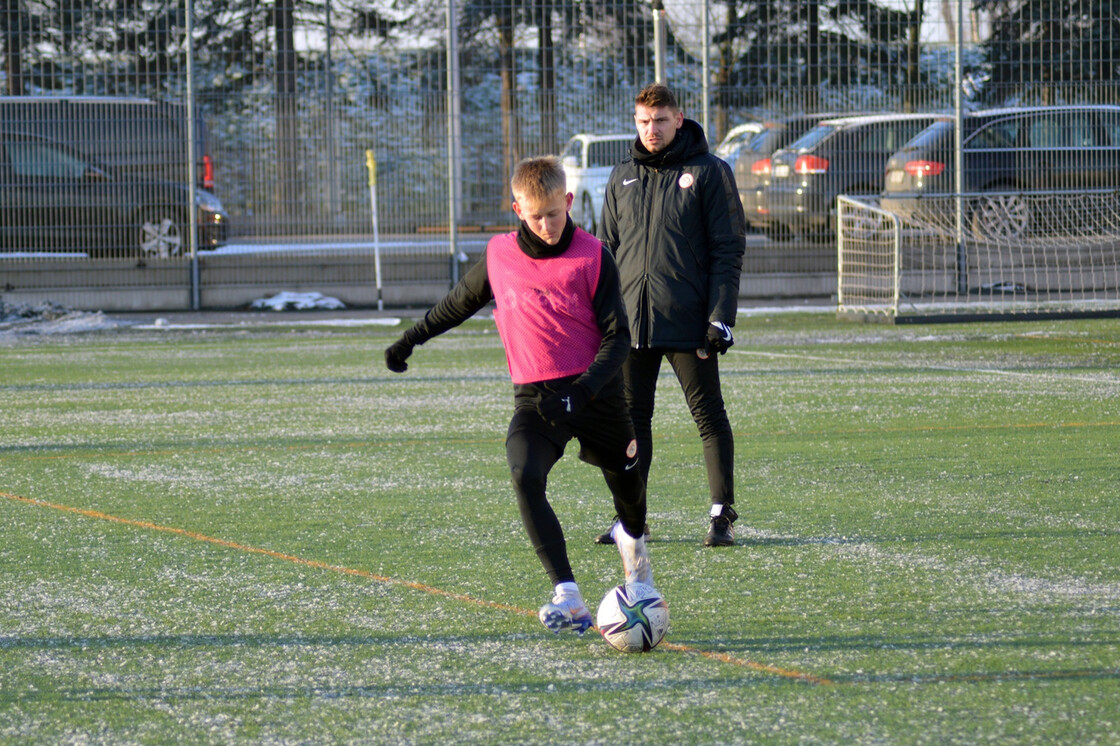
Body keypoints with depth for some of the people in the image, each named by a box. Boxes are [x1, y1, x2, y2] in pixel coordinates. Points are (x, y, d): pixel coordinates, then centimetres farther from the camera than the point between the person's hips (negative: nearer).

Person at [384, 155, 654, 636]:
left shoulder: (592, 258, -7)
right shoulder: (500, 256, 1)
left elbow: (618, 334, -7)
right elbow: (459, 303, 19)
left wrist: (590, 384, -23)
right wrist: (410, 339, 26)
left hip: (594, 392, -1)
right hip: (534, 398, 1)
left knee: (625, 481, 14)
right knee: (526, 478, -25)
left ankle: (632, 538, 55)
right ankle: (567, 600, -30)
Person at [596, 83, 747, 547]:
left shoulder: (708, 173, -2)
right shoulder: (623, 177, 13)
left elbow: (729, 248, -5)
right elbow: (607, 247, 17)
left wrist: (721, 316, -12)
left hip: (688, 319, -5)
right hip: (631, 320, 5)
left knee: (709, 416, -1)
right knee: (632, 417, 7)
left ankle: (721, 514, 4)